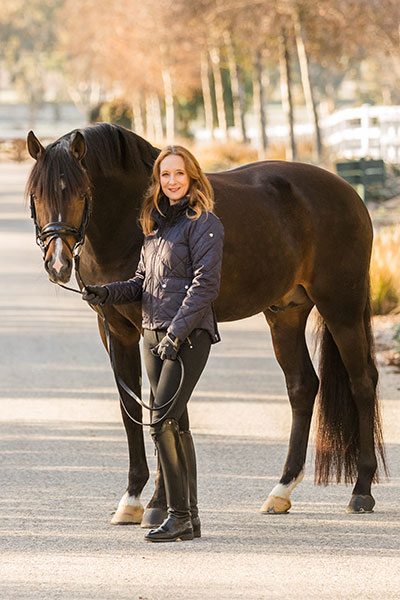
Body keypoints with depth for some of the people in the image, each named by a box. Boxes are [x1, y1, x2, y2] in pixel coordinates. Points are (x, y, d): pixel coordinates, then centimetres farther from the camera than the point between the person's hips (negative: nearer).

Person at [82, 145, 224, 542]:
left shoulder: (203, 223, -8)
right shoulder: (156, 223, 16)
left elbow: (204, 285, -15)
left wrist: (177, 332, -21)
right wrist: (107, 294, 2)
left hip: (189, 333, -8)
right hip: (154, 332, 8)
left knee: (162, 423, -15)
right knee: (176, 425, 9)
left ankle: (179, 516, -10)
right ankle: (189, 519, 14)